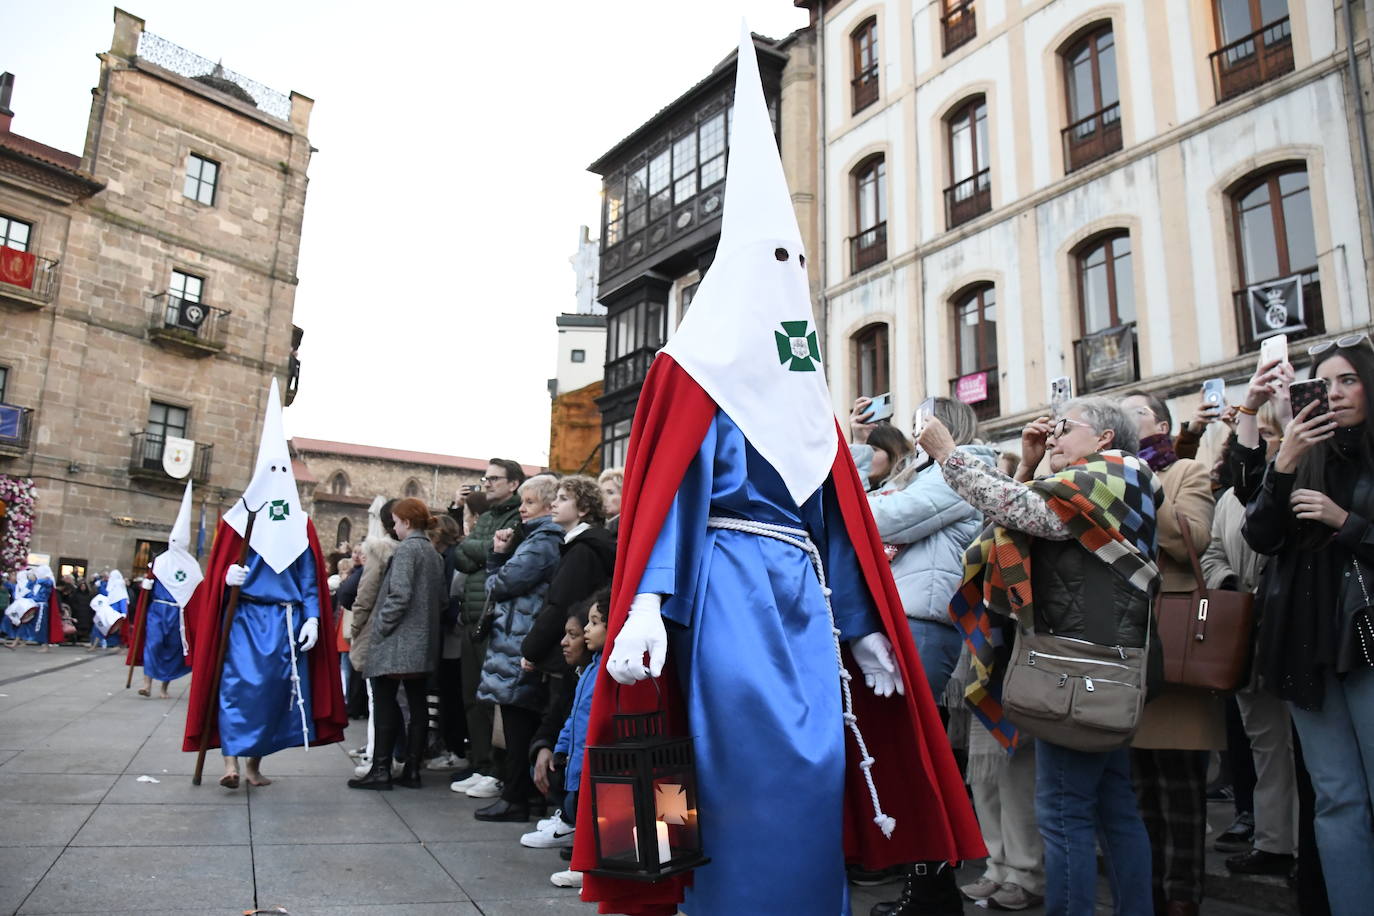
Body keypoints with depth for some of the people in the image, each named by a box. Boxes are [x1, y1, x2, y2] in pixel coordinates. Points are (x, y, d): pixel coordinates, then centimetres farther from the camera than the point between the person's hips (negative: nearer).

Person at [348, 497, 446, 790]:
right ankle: (412, 770, 12)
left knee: (385, 704, -2)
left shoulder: (407, 549, -11)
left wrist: (379, 626, -11)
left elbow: (399, 595, -20)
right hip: (422, 641, 8)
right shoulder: (434, 553, 13)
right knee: (417, 703, 7)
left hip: (398, 640, -8)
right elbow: (442, 598, 13)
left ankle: (381, 770, 0)